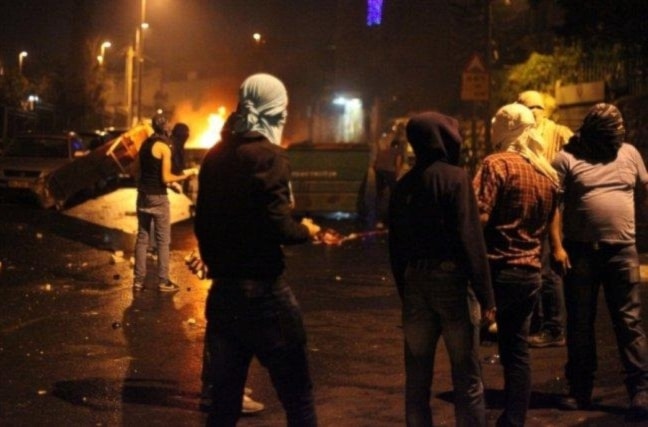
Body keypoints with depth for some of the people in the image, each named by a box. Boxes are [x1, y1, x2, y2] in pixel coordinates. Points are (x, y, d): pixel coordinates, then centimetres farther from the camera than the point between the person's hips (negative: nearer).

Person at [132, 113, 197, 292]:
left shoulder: (145, 144, 9)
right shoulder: (164, 147, -13)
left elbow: (138, 171, 14)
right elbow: (166, 178, -16)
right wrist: (184, 175, -4)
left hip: (143, 195, 7)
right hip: (158, 197, -7)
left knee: (142, 238, 10)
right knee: (163, 241, 1)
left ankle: (139, 279, 10)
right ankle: (163, 281, 3)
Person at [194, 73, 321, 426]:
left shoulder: (214, 157, 10)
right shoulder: (268, 156, -12)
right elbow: (278, 226, -19)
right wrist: (306, 230, 1)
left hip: (223, 290, 7)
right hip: (263, 291, -7)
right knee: (297, 397, 2)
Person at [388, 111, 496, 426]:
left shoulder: (403, 185, 10)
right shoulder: (455, 177, -9)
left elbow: (395, 246, 13)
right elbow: (471, 238, -14)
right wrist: (486, 294, -12)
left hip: (415, 282, 6)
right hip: (451, 279, -5)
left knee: (417, 375, 11)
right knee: (466, 377, 1)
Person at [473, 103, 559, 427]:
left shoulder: (497, 165, -11)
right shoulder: (548, 174, 11)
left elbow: (478, 216, -19)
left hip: (497, 269, -7)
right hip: (530, 273, 7)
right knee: (517, 353, 10)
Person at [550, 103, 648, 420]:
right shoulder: (567, 159, -3)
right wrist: (557, 246, -12)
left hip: (622, 251, 2)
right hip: (580, 252, -1)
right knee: (580, 323, 7)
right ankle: (580, 391, 17)